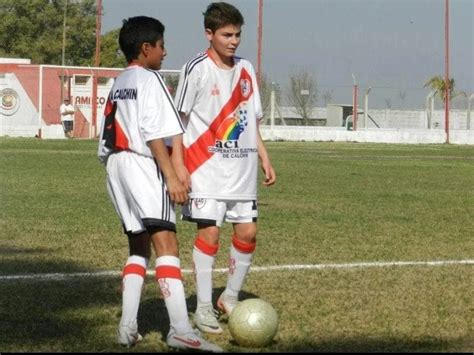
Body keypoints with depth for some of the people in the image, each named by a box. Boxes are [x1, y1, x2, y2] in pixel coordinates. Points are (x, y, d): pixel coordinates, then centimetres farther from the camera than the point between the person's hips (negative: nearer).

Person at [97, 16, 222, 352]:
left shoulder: (117, 85, 21)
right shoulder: (150, 79, -5)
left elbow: (106, 141, 19)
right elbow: (156, 135, -16)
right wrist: (172, 177, -18)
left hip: (116, 165, 9)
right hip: (143, 165, -9)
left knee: (139, 246, 16)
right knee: (166, 244, -18)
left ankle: (128, 327, 8)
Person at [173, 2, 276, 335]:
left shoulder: (246, 69, 11)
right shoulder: (197, 69, -6)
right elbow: (178, 119, -5)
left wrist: (264, 158, 13)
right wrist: (179, 166, -12)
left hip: (242, 168, 6)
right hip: (206, 167, -5)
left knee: (247, 232, 3)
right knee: (209, 232, -9)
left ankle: (231, 297, 21)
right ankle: (204, 307, -1)